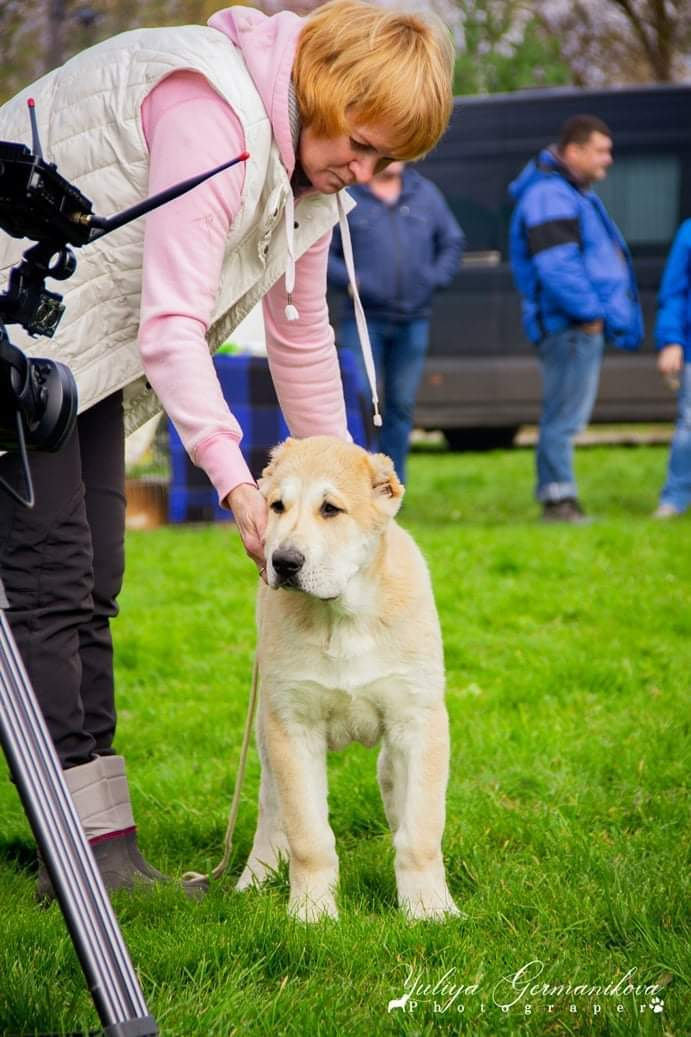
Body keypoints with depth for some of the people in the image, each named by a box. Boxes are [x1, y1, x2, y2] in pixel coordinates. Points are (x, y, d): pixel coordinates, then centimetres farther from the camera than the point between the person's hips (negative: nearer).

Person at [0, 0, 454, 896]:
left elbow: (301, 332, 13)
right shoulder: (213, 109, -28)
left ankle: (105, 845, 7)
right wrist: (235, 481, -36)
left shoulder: (308, 165, 3)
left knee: (93, 582, 5)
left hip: (90, 345, 10)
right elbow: (170, 320, -32)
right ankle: (82, 857, -11)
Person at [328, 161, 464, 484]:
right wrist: (352, 281, -14)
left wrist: (435, 277, 0)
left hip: (413, 321, 4)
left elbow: (452, 242, 15)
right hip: (364, 320, -4)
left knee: (401, 404, 8)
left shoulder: (425, 194, 9)